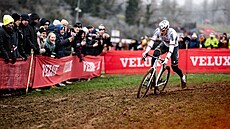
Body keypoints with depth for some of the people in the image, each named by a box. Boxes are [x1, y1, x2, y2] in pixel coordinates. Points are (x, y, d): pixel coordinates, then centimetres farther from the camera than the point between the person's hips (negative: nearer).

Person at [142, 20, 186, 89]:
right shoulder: (158, 30, -26)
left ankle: (182, 77, 26)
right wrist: (146, 52, -42)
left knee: (174, 67, -6)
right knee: (155, 54, -29)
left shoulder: (172, 33, -38)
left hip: (174, 46, -3)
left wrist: (167, 58, -54)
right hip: (164, 45, 3)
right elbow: (152, 41, -29)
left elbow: (171, 47, -43)